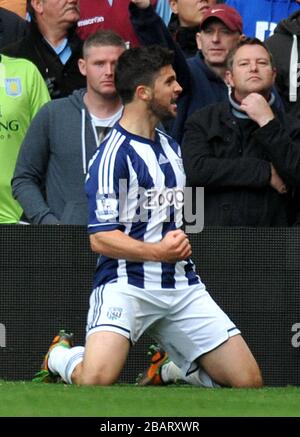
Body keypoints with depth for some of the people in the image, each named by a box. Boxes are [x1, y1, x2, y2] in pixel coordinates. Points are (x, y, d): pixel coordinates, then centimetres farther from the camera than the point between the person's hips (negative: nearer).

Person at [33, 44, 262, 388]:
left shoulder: (170, 147, 18)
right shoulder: (113, 155, -9)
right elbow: (101, 239, -15)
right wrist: (156, 251, -25)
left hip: (181, 285, 7)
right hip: (125, 283, -7)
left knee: (248, 382, -4)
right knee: (98, 379, -30)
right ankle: (60, 356, 7)